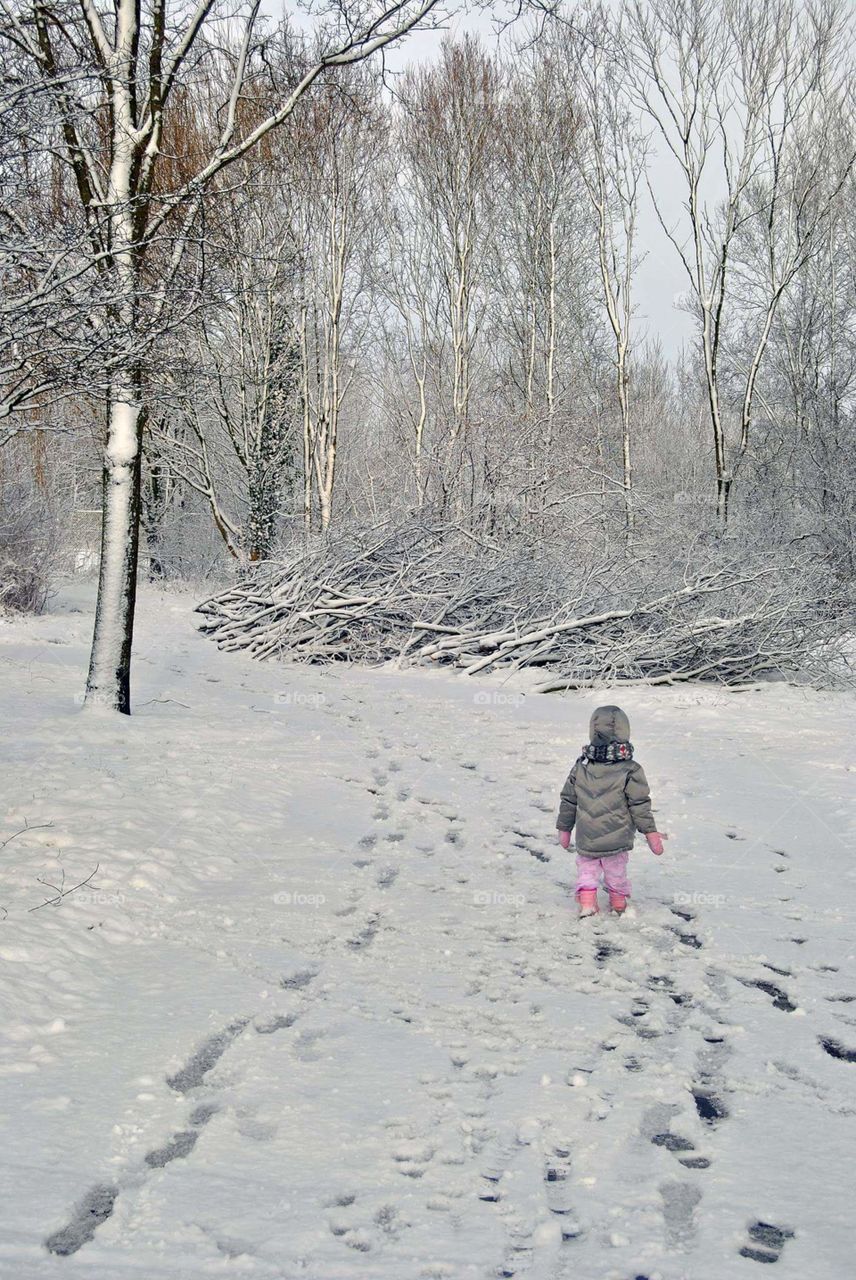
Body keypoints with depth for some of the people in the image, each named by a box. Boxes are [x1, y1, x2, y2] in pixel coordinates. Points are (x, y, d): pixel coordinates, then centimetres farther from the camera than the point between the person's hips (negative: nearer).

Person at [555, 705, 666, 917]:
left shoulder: (580, 768, -3)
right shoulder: (630, 771, -12)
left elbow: (568, 800, 5)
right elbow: (640, 805, -10)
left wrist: (564, 828, 17)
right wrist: (651, 833, -1)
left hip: (586, 839, 1)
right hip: (617, 839, -1)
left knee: (586, 867, 16)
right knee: (616, 869, 18)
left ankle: (586, 900, 3)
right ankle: (619, 900, 34)